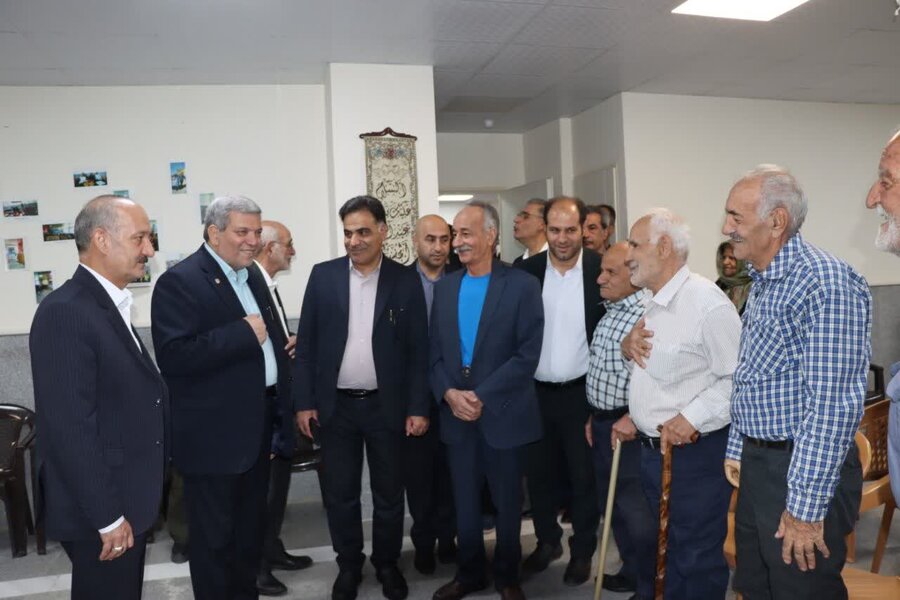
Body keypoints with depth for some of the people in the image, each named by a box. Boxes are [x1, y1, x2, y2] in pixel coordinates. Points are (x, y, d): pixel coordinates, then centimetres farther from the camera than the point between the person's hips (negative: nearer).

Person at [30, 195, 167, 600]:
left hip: (128, 500, 9)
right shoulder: (65, 312, -21)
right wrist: (107, 517, -21)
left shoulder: (112, 306, 9)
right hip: (100, 510, -9)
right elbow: (70, 428, -25)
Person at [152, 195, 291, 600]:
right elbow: (174, 356, -27)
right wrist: (243, 334, -26)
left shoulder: (252, 275, 11)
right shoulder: (179, 281, -15)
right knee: (214, 534, 8)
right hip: (213, 433, -8)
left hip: (258, 424, 8)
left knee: (251, 525, 22)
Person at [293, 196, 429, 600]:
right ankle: (348, 565, 32)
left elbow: (418, 351, -2)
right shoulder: (323, 276, 0)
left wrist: (418, 407, -6)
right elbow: (307, 343, 1)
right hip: (336, 406, 1)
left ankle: (387, 563, 34)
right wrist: (303, 401, -3)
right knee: (339, 495, 12)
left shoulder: (406, 281, -3)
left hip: (387, 406, -1)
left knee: (389, 494, 13)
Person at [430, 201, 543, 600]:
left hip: (503, 414, -3)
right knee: (464, 502, 15)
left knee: (507, 503, 12)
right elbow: (434, 351, 7)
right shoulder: (445, 286, 7)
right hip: (456, 414, 4)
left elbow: (527, 356, -13)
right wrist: (449, 393, -10)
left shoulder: (522, 285, -8)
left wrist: (481, 397, -17)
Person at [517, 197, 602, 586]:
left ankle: (582, 551, 30)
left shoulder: (602, 270, -7)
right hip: (535, 392, 2)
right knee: (538, 473, 15)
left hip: (582, 392, -2)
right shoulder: (526, 271, -1)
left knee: (584, 476, 11)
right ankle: (547, 541, 35)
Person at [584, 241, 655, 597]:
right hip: (603, 422, 9)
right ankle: (632, 572, 38)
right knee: (613, 505, 20)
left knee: (637, 512, 3)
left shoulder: (647, 315, -19)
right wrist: (594, 416, 16)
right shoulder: (609, 313, 10)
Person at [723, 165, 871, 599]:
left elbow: (832, 405, -23)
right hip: (757, 466, 9)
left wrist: (807, 507, -22)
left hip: (803, 471, -9)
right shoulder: (760, 284, 10)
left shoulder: (825, 282, -20)